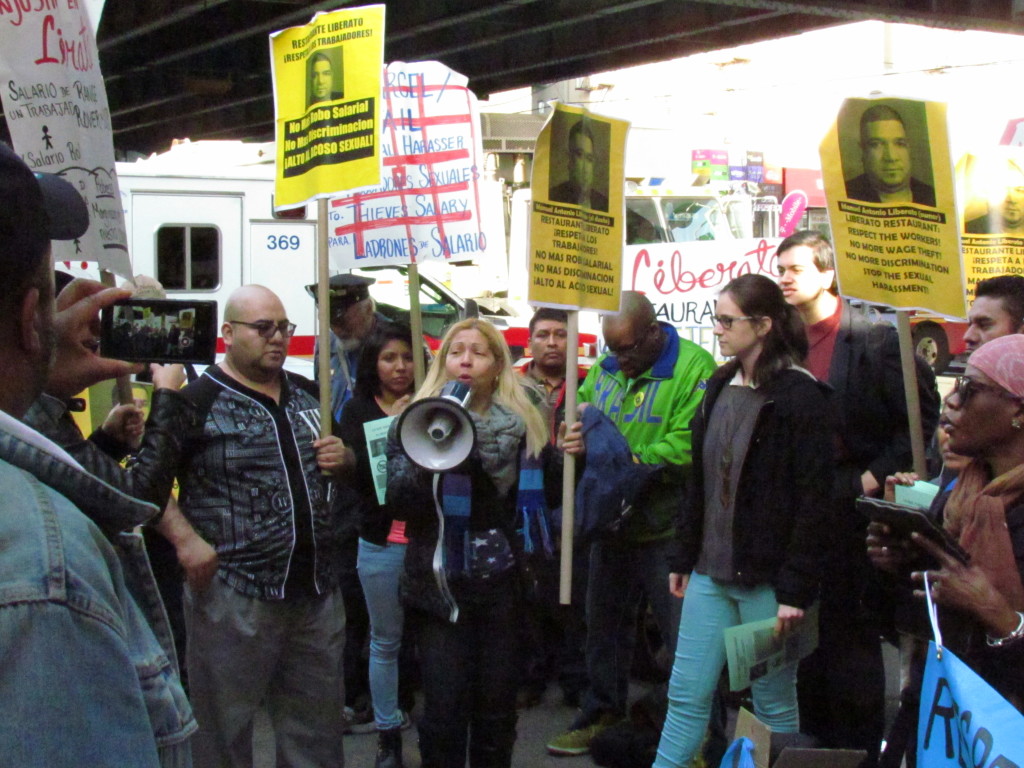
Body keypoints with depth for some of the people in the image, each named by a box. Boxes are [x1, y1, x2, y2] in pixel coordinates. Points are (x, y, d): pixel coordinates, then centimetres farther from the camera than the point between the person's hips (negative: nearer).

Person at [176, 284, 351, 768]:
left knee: (319, 728, 17)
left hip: (317, 592, 6)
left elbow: (345, 460, 25)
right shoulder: (199, 401, -10)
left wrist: (344, 457, 3)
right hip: (234, 597, -6)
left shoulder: (309, 394, 12)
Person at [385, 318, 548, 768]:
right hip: (438, 584, -1)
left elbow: (535, 496, 9)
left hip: (501, 583, 1)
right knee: (444, 708, -2)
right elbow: (398, 502, -6)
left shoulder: (520, 423, 3)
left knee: (497, 709, 9)